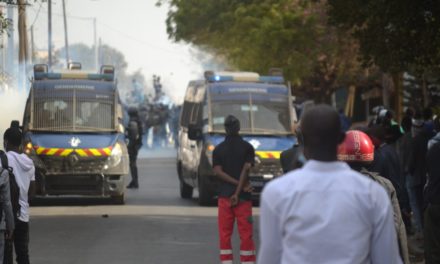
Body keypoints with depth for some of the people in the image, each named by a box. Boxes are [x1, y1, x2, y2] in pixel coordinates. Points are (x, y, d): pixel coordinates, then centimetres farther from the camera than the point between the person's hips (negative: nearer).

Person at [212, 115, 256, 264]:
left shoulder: (218, 149, 4)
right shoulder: (247, 148, -1)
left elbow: (218, 172, -6)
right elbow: (246, 170, -11)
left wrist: (239, 185, -9)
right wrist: (238, 192, -12)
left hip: (224, 195, 2)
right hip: (243, 196, -2)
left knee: (224, 234, 5)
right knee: (246, 234, 1)